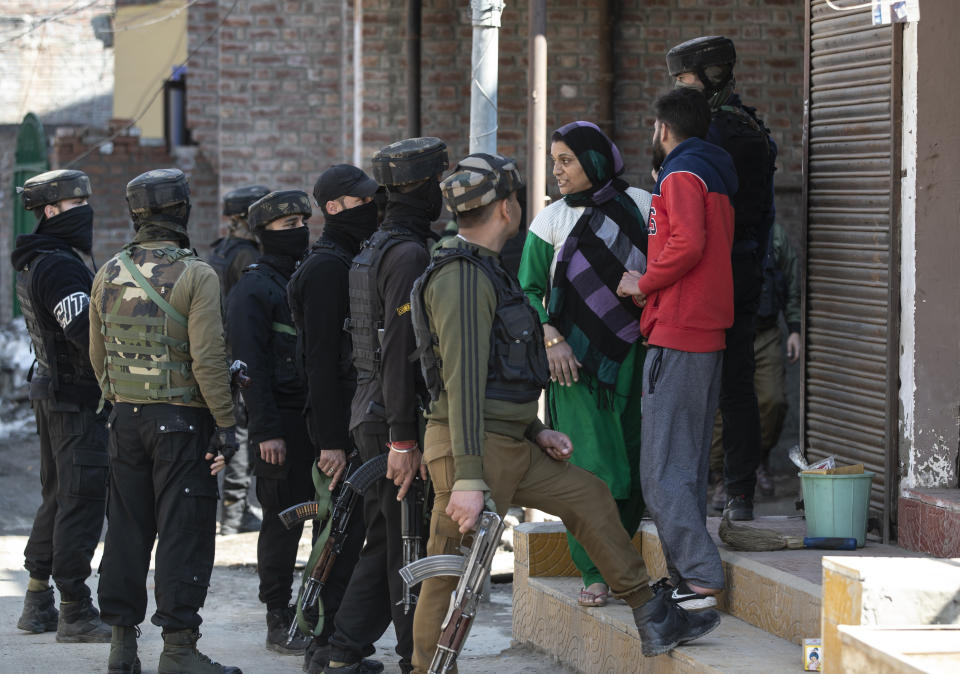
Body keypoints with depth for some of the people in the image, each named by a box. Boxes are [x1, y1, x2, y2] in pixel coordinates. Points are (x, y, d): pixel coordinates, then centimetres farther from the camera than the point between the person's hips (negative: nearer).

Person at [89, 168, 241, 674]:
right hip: (181, 422, -6)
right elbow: (207, 358, -16)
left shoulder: (108, 275, 6)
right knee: (183, 532, -2)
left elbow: (98, 356, 13)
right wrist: (225, 424, -11)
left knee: (126, 528, 11)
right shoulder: (195, 275, -11)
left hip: (125, 419, 6)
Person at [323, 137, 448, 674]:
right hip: (394, 419, -10)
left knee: (384, 542, 14)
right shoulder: (409, 253, -16)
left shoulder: (374, 248, 16)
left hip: (371, 415, 10)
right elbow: (398, 352, -22)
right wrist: (403, 439, -23)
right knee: (413, 548, -5)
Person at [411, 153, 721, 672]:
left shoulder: (484, 271, 19)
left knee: (589, 496, 13)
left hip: (509, 446, 11)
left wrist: (536, 431, 19)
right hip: (472, 448, -11)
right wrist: (468, 478, -27)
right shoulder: (461, 277, -16)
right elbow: (462, 381, -23)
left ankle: (652, 620, 17)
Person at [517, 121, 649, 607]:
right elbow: (529, 289, 4)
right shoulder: (552, 220, 5)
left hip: (631, 353, 1)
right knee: (589, 462, -8)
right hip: (576, 358, -1)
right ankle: (594, 575, -1)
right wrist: (551, 339, -9)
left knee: (634, 462, 0)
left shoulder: (640, 206, 5)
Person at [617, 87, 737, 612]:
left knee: (662, 470, -10)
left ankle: (701, 577, -13)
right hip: (709, 337, 10)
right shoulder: (715, 178, 21)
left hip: (677, 340, -10)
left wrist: (643, 284, -10)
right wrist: (651, 286, 17)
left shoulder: (680, 175, -9)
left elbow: (688, 243, -23)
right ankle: (685, 575, 14)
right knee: (688, 466, 12)